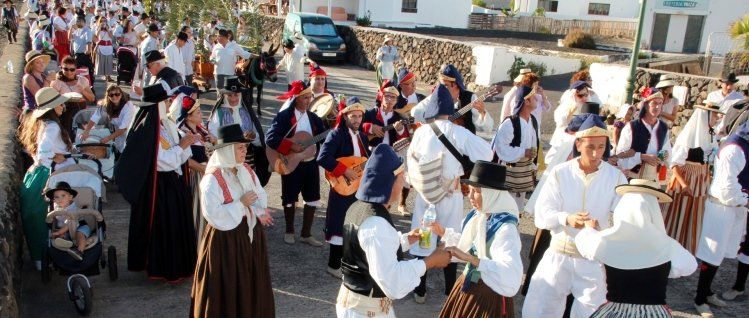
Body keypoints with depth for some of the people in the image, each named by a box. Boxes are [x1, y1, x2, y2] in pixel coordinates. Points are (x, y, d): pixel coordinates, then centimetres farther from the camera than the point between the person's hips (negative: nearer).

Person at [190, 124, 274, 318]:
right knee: (229, 287, 4)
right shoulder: (213, 179, -20)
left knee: (251, 282, 17)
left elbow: (260, 195, 7)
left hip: (250, 234, 7)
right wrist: (241, 204, -23)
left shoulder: (246, 170, 4)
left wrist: (259, 211, -13)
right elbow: (212, 213, -25)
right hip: (226, 239, -7)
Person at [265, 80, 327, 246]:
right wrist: (290, 146, -27)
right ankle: (289, 231, 28)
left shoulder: (314, 117, 7)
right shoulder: (283, 116, -10)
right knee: (290, 198, 9)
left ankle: (306, 234, 19)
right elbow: (270, 138, -19)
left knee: (312, 198, 6)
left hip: (311, 162, 5)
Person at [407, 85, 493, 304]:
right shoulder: (457, 132, -15)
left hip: (424, 193, 2)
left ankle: (420, 291, 20)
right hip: (450, 195, -2)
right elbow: (486, 153, -19)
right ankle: (450, 291, 22)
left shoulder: (421, 131, -8)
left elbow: (411, 160, 0)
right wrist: (463, 170, -5)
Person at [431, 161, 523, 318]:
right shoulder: (477, 215, -3)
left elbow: (511, 273, -38)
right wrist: (443, 232, 3)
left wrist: (470, 258, -41)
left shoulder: (505, 228, -26)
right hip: (468, 285, 7)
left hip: (489, 294, -7)